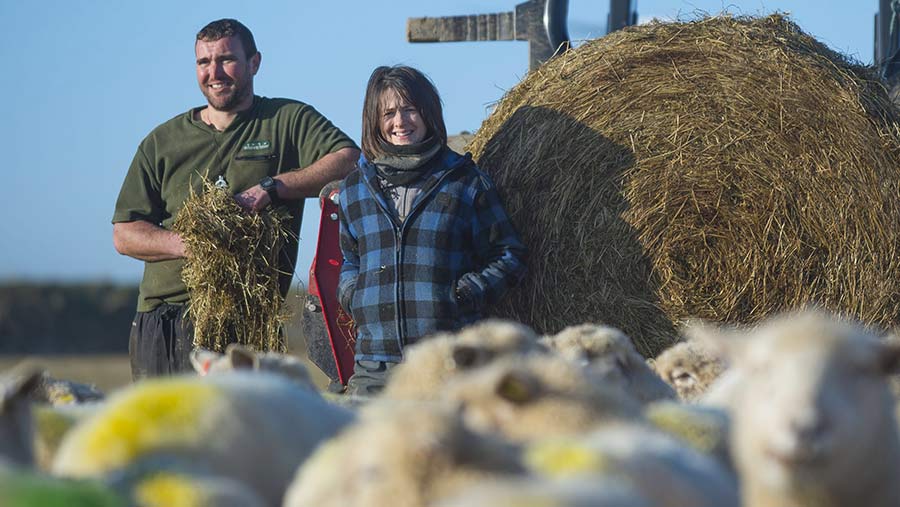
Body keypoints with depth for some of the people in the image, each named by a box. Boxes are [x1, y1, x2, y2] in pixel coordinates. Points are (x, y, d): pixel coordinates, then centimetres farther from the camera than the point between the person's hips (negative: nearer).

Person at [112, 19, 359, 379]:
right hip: (160, 319, 3)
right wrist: (187, 244, -9)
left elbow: (349, 160, -9)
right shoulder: (162, 142, 16)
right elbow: (124, 234, 11)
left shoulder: (288, 121, 8)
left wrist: (272, 187, -18)